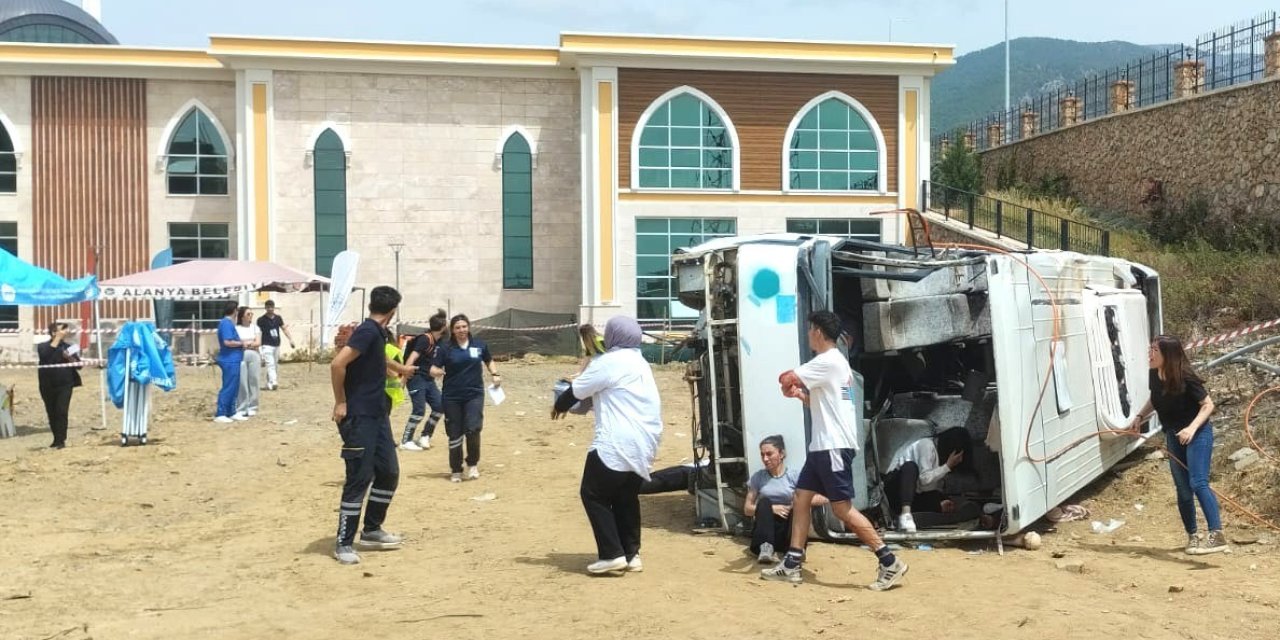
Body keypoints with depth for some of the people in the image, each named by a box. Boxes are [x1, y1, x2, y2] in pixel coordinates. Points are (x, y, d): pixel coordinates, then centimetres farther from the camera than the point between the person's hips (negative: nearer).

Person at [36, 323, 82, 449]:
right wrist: (57, 339, -19)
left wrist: (70, 358, -14)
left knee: (62, 411, -11)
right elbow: (45, 355, -22)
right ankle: (56, 439, 21)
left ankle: (61, 440, -9)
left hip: (65, 385, -1)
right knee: (52, 413, 8)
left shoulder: (68, 346, 8)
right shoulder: (43, 346, 3)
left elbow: (79, 365, 7)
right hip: (48, 386, 1)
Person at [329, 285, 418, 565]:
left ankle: (371, 531, 25)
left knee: (389, 472, 12)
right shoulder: (367, 331, -16)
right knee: (360, 477, -7)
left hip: (378, 415, 9)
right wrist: (340, 402, -17)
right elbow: (337, 364, -26)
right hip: (359, 417, -9)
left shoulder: (378, 333, 13)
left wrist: (401, 369, 57)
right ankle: (343, 543, 2)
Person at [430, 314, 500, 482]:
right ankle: (456, 470, 20)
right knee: (455, 435, 4)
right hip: (452, 397, 0)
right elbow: (433, 369, -4)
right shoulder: (445, 348, -3)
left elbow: (489, 361, 20)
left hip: (474, 394, 0)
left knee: (473, 429, -15)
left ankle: (473, 464, 9)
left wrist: (495, 374, 3)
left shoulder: (480, 345, 3)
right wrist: (437, 371, -27)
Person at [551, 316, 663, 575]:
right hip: (644, 444, 9)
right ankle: (631, 554, 17)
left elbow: (577, 390, -1)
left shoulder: (609, 362, -8)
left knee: (594, 494, 1)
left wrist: (559, 405, 18)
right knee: (627, 497, 17)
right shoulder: (641, 364, 20)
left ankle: (612, 554, -4)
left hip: (616, 444, -9)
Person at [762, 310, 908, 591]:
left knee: (842, 508, -9)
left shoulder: (828, 361, -15)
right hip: (823, 446, 11)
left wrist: (788, 385, 6)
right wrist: (801, 395, 10)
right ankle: (792, 564, 12)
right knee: (801, 498, 10)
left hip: (834, 446, -11)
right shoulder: (835, 363, 18)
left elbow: (786, 379, -17)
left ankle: (890, 562, -5)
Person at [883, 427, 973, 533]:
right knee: (910, 466, -34)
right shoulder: (927, 445, -14)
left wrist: (939, 504, -11)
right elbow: (924, 479, -24)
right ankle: (905, 514, -50)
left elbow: (935, 485, 6)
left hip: (915, 494, 9)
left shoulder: (941, 452, 10)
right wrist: (948, 466, -19)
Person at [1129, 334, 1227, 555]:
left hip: (1197, 434, -6)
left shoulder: (1186, 378, -23)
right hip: (1174, 437, 6)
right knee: (1182, 489, 10)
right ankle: (1192, 536, 23)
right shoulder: (1154, 375, -5)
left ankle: (1217, 536, -20)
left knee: (1198, 483, -19)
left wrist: (1192, 428, -29)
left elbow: (1208, 405, -16)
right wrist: (1140, 417, 2)